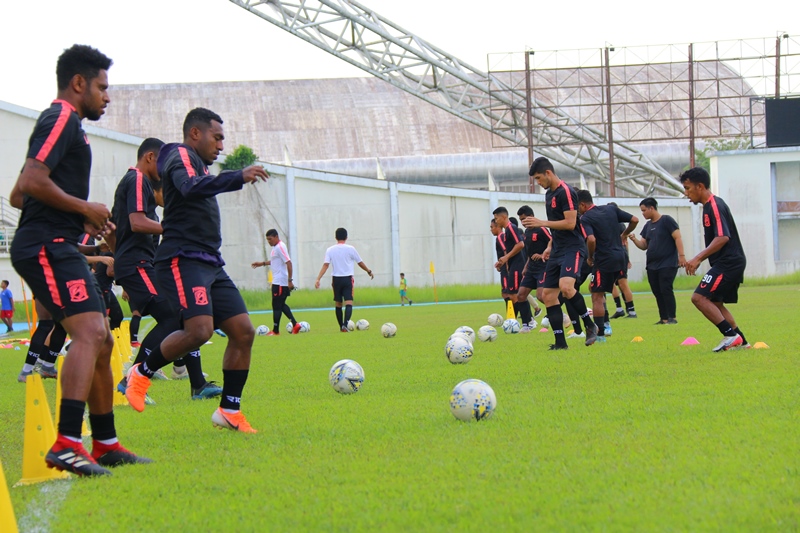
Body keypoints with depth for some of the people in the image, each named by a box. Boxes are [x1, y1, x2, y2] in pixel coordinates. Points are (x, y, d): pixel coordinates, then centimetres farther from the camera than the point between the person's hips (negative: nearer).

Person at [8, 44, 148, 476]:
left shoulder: (63, 124, 24)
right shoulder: (61, 119, -7)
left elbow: (18, 194, 29)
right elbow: (32, 182, -21)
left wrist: (82, 215, 23)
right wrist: (84, 208, -10)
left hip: (55, 248, 11)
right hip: (48, 245, -11)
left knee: (101, 342, 14)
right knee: (90, 332, -24)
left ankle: (105, 444, 21)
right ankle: (66, 445, -35)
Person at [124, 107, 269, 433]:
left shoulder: (197, 164, 26)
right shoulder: (181, 156, -4)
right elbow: (192, 187, -26)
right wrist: (239, 178, -28)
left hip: (210, 264, 10)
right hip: (183, 260, -10)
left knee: (243, 332, 0)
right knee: (200, 330, -26)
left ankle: (229, 411, 6)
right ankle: (142, 373, -4)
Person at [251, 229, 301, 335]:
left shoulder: (280, 247, -17)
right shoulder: (276, 247, 14)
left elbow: (288, 263, -22)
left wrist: (290, 280, -24)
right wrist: (263, 263, 31)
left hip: (279, 282, -10)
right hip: (277, 281, 10)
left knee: (277, 306, -3)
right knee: (281, 305, 13)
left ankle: (275, 330, 3)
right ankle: (295, 324, 11)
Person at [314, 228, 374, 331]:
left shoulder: (330, 250, 2)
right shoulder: (350, 249, -2)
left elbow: (325, 265, -8)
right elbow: (360, 263, 7)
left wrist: (318, 279, -11)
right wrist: (369, 271, 23)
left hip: (336, 279, 2)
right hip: (348, 279, -2)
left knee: (338, 304, 16)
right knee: (349, 303, -9)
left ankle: (341, 326, 23)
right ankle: (345, 325, -28)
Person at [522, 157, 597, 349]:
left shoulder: (566, 192, -13)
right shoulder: (549, 194, 16)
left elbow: (570, 223, -20)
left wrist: (541, 223, -18)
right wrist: (550, 246, 18)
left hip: (572, 248, -10)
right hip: (557, 251, 10)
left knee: (566, 286, -29)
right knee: (548, 294, 3)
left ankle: (590, 325, -12)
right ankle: (560, 342, 6)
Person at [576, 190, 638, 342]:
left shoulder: (585, 219, -9)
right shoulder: (611, 209, 10)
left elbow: (591, 240, -24)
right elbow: (634, 220, 10)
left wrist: (590, 257, -7)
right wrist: (624, 234, 26)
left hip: (604, 261, -7)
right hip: (621, 258, 8)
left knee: (597, 296, -1)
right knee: (594, 288, 24)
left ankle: (600, 334, -5)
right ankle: (605, 324, 19)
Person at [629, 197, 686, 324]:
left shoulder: (666, 220, -5)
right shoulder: (648, 226, 15)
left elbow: (677, 238, -11)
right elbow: (644, 245, 17)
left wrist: (681, 255, -19)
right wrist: (634, 240, -3)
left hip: (668, 264, -7)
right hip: (652, 265, 7)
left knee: (665, 289, -14)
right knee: (657, 292, 3)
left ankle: (672, 317, -10)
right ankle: (664, 318, 7)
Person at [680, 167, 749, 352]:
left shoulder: (715, 206, -15)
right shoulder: (709, 206, 16)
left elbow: (722, 238, -26)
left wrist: (698, 258, -27)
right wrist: (700, 259, 21)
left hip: (728, 263, -11)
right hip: (731, 262, 11)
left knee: (699, 297, -15)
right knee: (715, 303, 16)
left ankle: (731, 335, -13)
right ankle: (741, 341, 18)